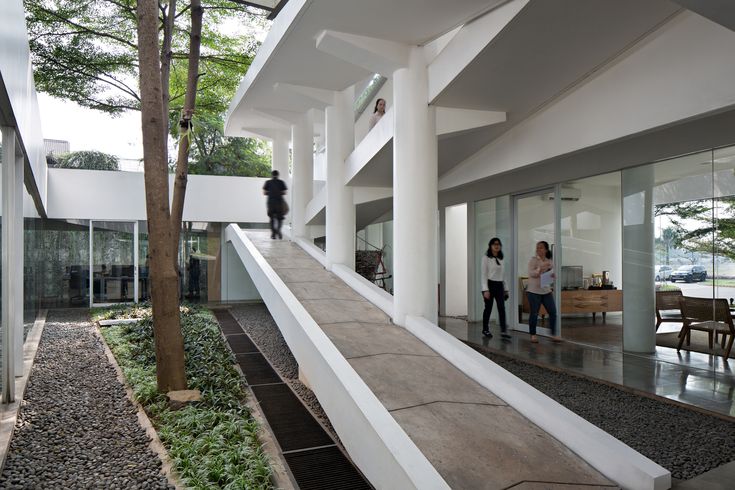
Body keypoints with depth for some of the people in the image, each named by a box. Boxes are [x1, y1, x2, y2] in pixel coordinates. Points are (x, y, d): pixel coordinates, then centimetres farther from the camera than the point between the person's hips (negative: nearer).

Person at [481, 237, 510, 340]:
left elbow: (502, 274, 16)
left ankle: (503, 331, -10)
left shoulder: (500, 259, 12)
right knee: (488, 308, 4)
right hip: (490, 284, -5)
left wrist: (505, 289, 13)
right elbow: (484, 274, -9)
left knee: (502, 308, -7)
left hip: (499, 285, 5)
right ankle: (485, 329, 20)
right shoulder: (486, 257, -5)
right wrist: (485, 289, -16)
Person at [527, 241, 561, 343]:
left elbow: (552, 275, 16)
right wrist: (540, 269, -29)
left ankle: (553, 334, 13)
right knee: (534, 313, 1)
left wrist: (553, 275, -7)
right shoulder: (533, 260, -6)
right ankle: (533, 335, 14)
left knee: (553, 312, 2)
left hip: (547, 291, 5)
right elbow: (531, 273, -16)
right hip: (534, 291, -5)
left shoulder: (550, 262, 9)